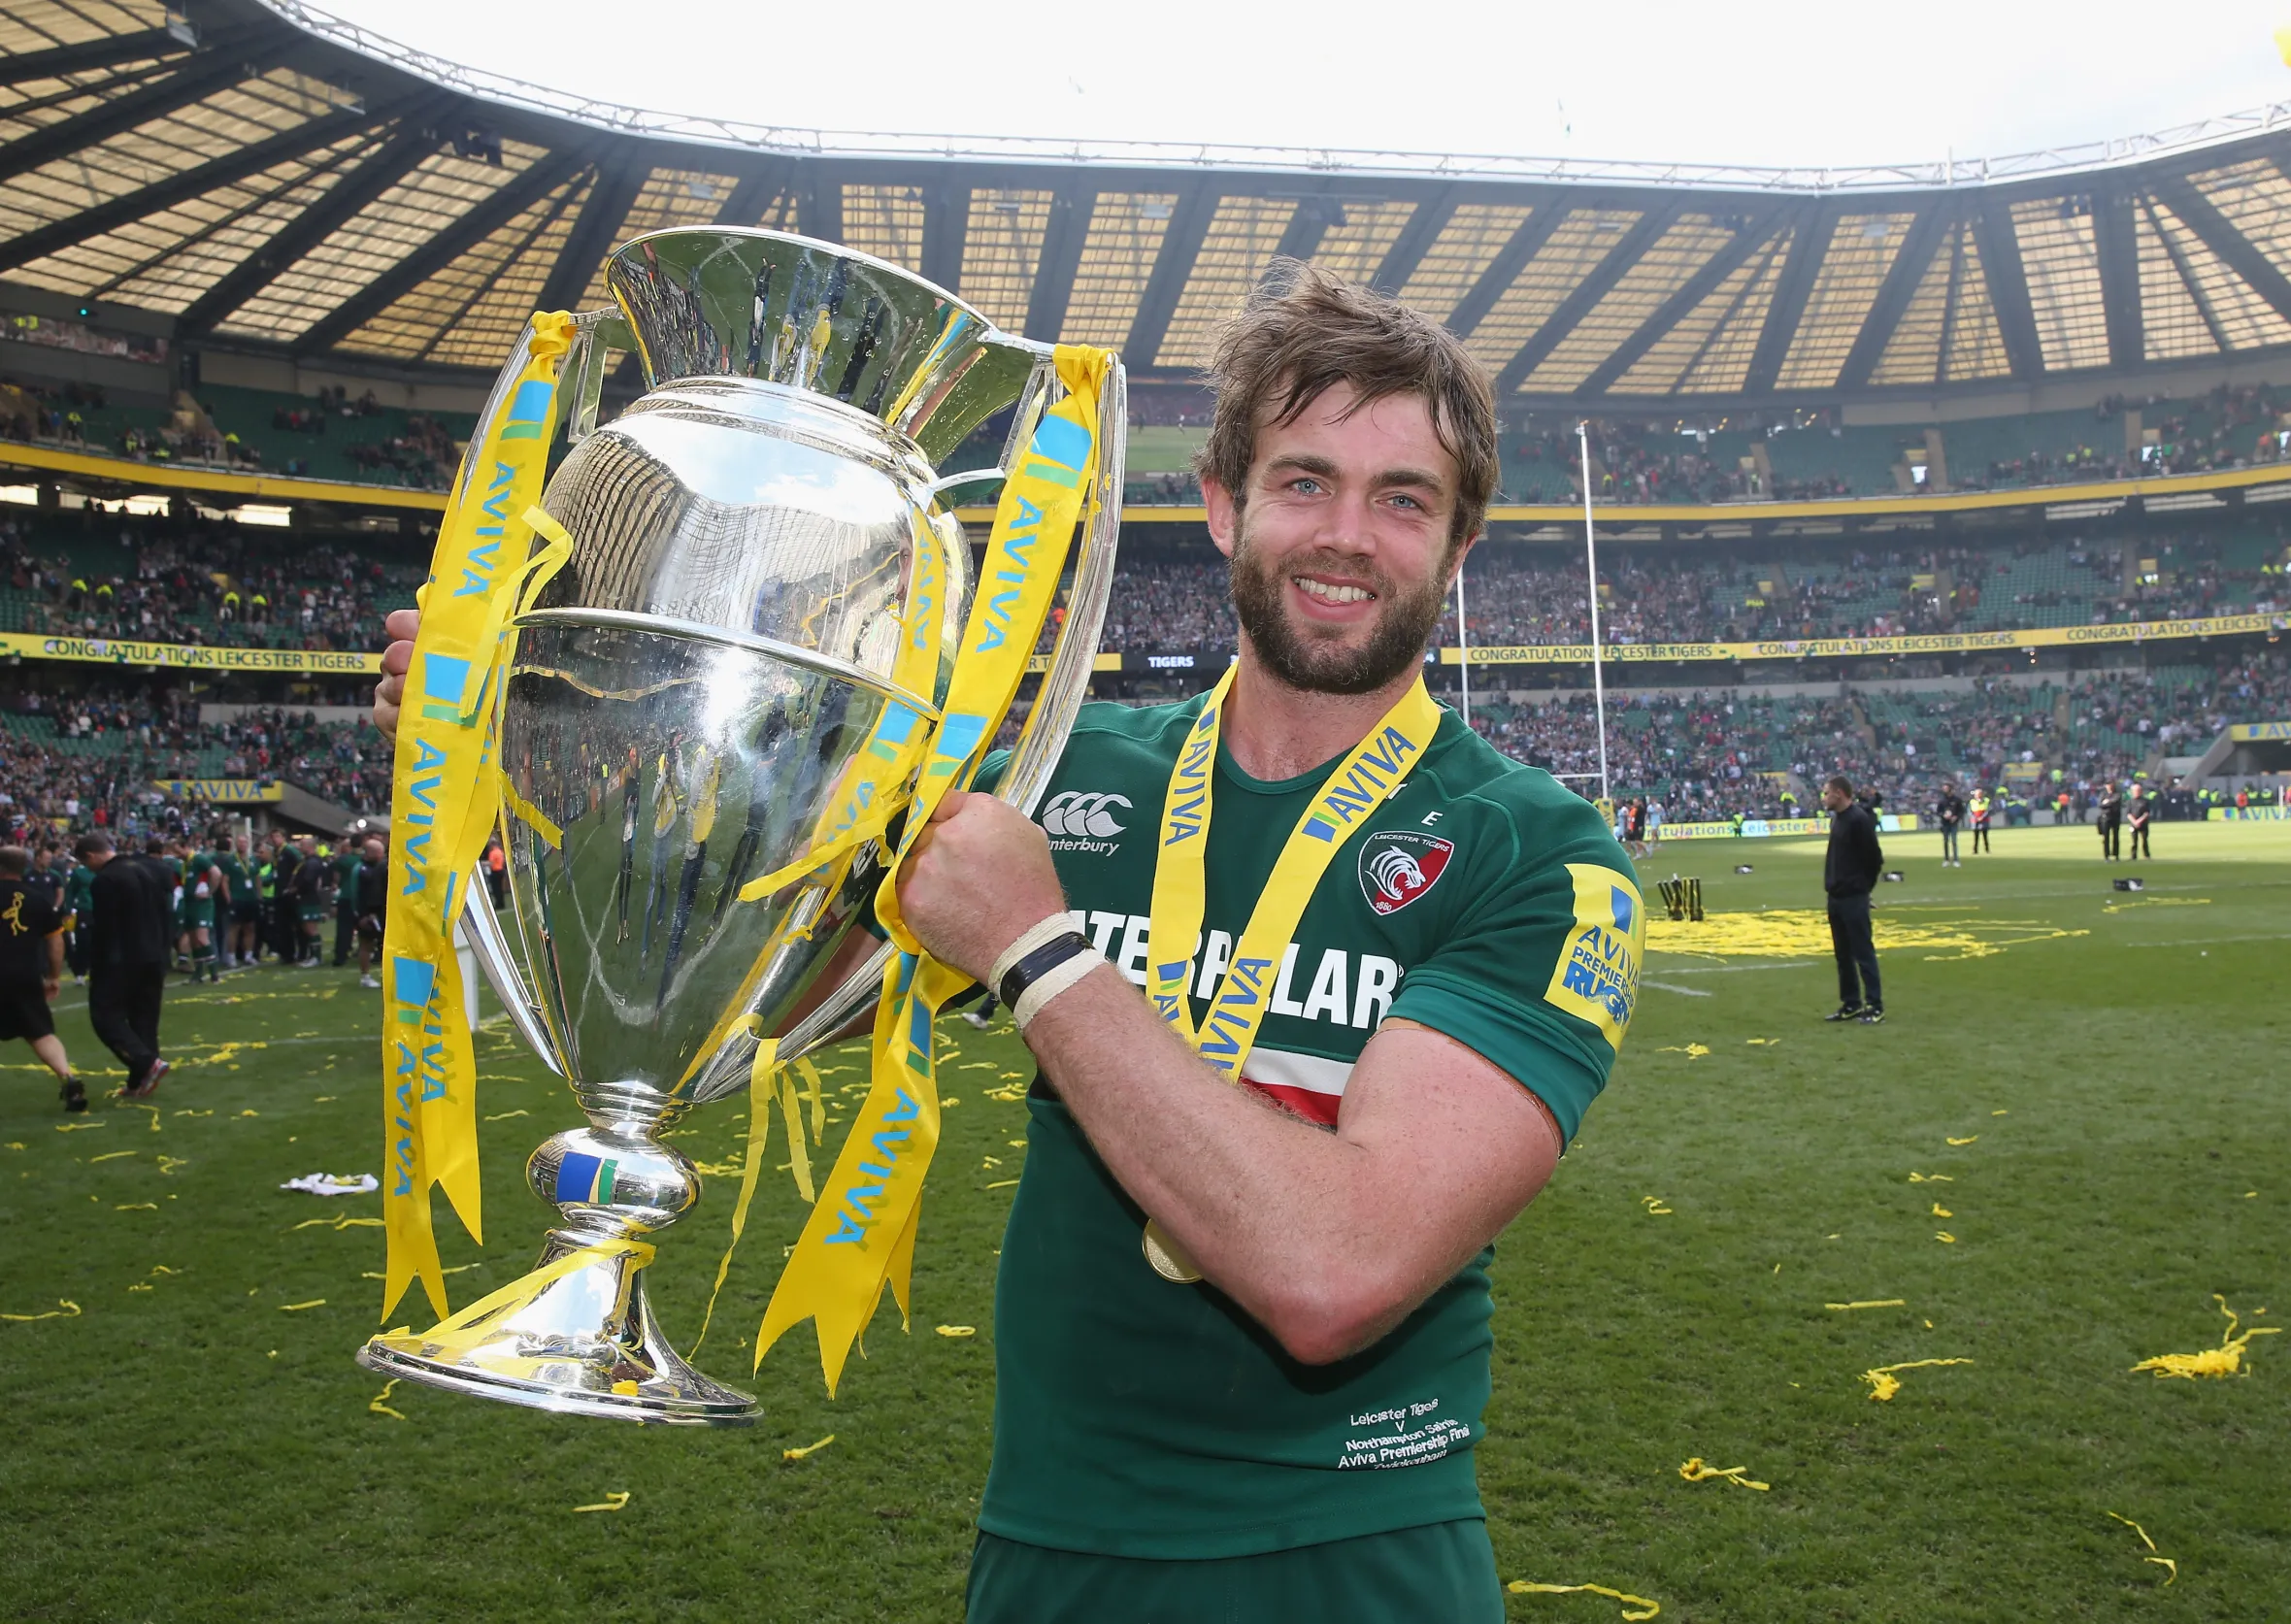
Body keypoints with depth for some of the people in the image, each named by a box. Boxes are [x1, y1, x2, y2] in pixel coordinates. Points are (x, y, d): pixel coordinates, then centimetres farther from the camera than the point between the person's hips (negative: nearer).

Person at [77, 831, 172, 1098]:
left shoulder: (106, 879, -15)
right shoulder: (151, 868, 10)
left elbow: (102, 930, -15)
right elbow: (166, 917, 13)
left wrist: (95, 970, -7)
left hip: (119, 961, -8)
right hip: (153, 959, 8)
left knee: (106, 1016, 0)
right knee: (145, 1020, 10)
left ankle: (148, 1063, -15)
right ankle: (139, 1081, 10)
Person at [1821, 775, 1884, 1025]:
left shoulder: (1859, 819, -17)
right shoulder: (1836, 818, 12)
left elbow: (1874, 858, -15)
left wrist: (1863, 885, -4)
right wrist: (1832, 884, 11)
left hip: (1853, 898, -9)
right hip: (1836, 897, 9)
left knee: (1863, 952, -5)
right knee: (1843, 954, 13)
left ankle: (1875, 1007, -1)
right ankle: (1851, 1004, 20)